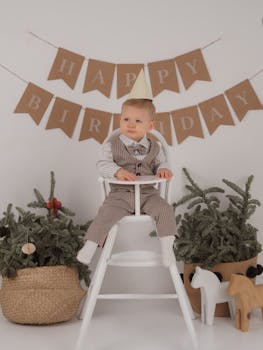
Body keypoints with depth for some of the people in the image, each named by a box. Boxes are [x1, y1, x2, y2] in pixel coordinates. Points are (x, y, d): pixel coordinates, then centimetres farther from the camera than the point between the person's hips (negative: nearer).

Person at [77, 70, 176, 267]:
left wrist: (163, 169, -8)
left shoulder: (154, 147, 9)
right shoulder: (112, 145, -1)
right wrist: (118, 171, -27)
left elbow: (160, 163, 18)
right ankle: (90, 246, -9)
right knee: (107, 213, -24)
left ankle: (167, 248, -9)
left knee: (165, 210, -21)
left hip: (147, 193, 2)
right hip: (121, 194, -2)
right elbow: (103, 165, -7)